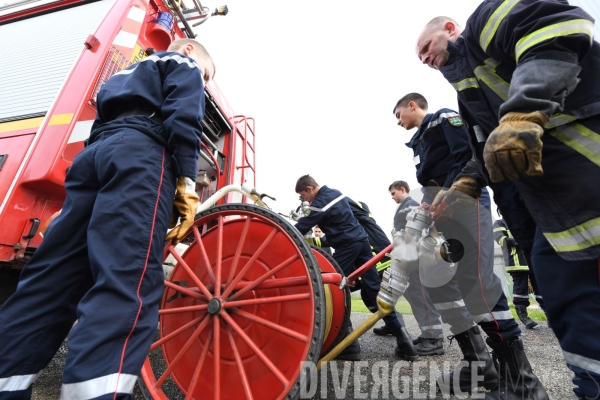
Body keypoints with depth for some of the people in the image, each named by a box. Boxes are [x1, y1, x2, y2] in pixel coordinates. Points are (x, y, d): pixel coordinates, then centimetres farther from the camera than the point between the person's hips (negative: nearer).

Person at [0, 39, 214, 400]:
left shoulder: (126, 76, 43)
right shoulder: (183, 64, 21)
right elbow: (183, 116, -3)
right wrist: (187, 183, -13)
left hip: (94, 153, 8)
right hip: (140, 153, -8)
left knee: (51, 281, 3)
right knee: (127, 280, -22)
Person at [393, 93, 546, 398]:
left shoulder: (445, 117, 5)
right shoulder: (419, 140, 29)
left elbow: (474, 153, -11)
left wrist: (465, 183, -26)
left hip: (462, 198, -9)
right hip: (436, 207, 9)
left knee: (476, 281, -17)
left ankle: (518, 374, -5)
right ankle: (479, 364, 11)